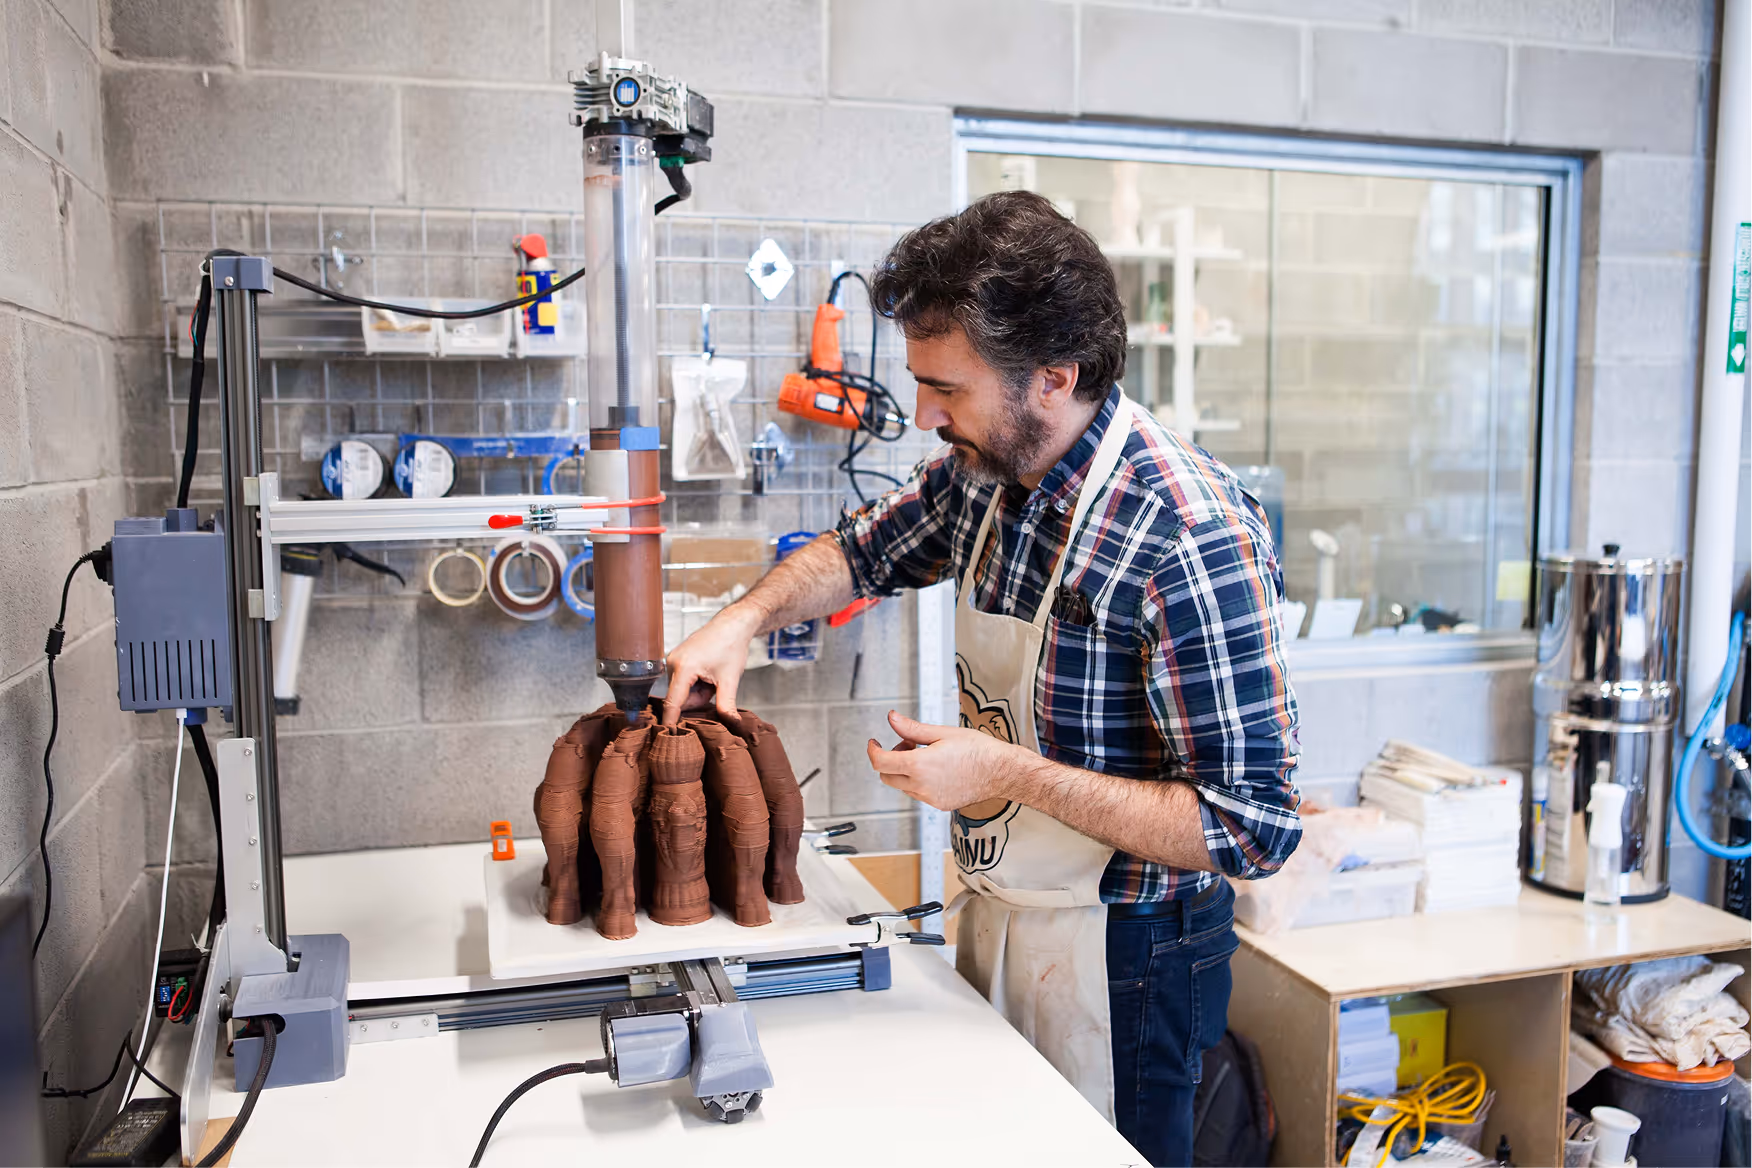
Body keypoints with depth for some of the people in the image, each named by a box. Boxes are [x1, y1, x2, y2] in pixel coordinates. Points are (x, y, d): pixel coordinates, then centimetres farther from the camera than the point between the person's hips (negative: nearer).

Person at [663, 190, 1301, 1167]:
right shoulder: (985, 470, -5)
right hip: (992, 917, 7)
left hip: (1116, 954, -7)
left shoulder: (1192, 535, -28)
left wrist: (1009, 773, -26)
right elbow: (866, 550, 16)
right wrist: (744, 619, -2)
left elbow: (1253, 829, -27)